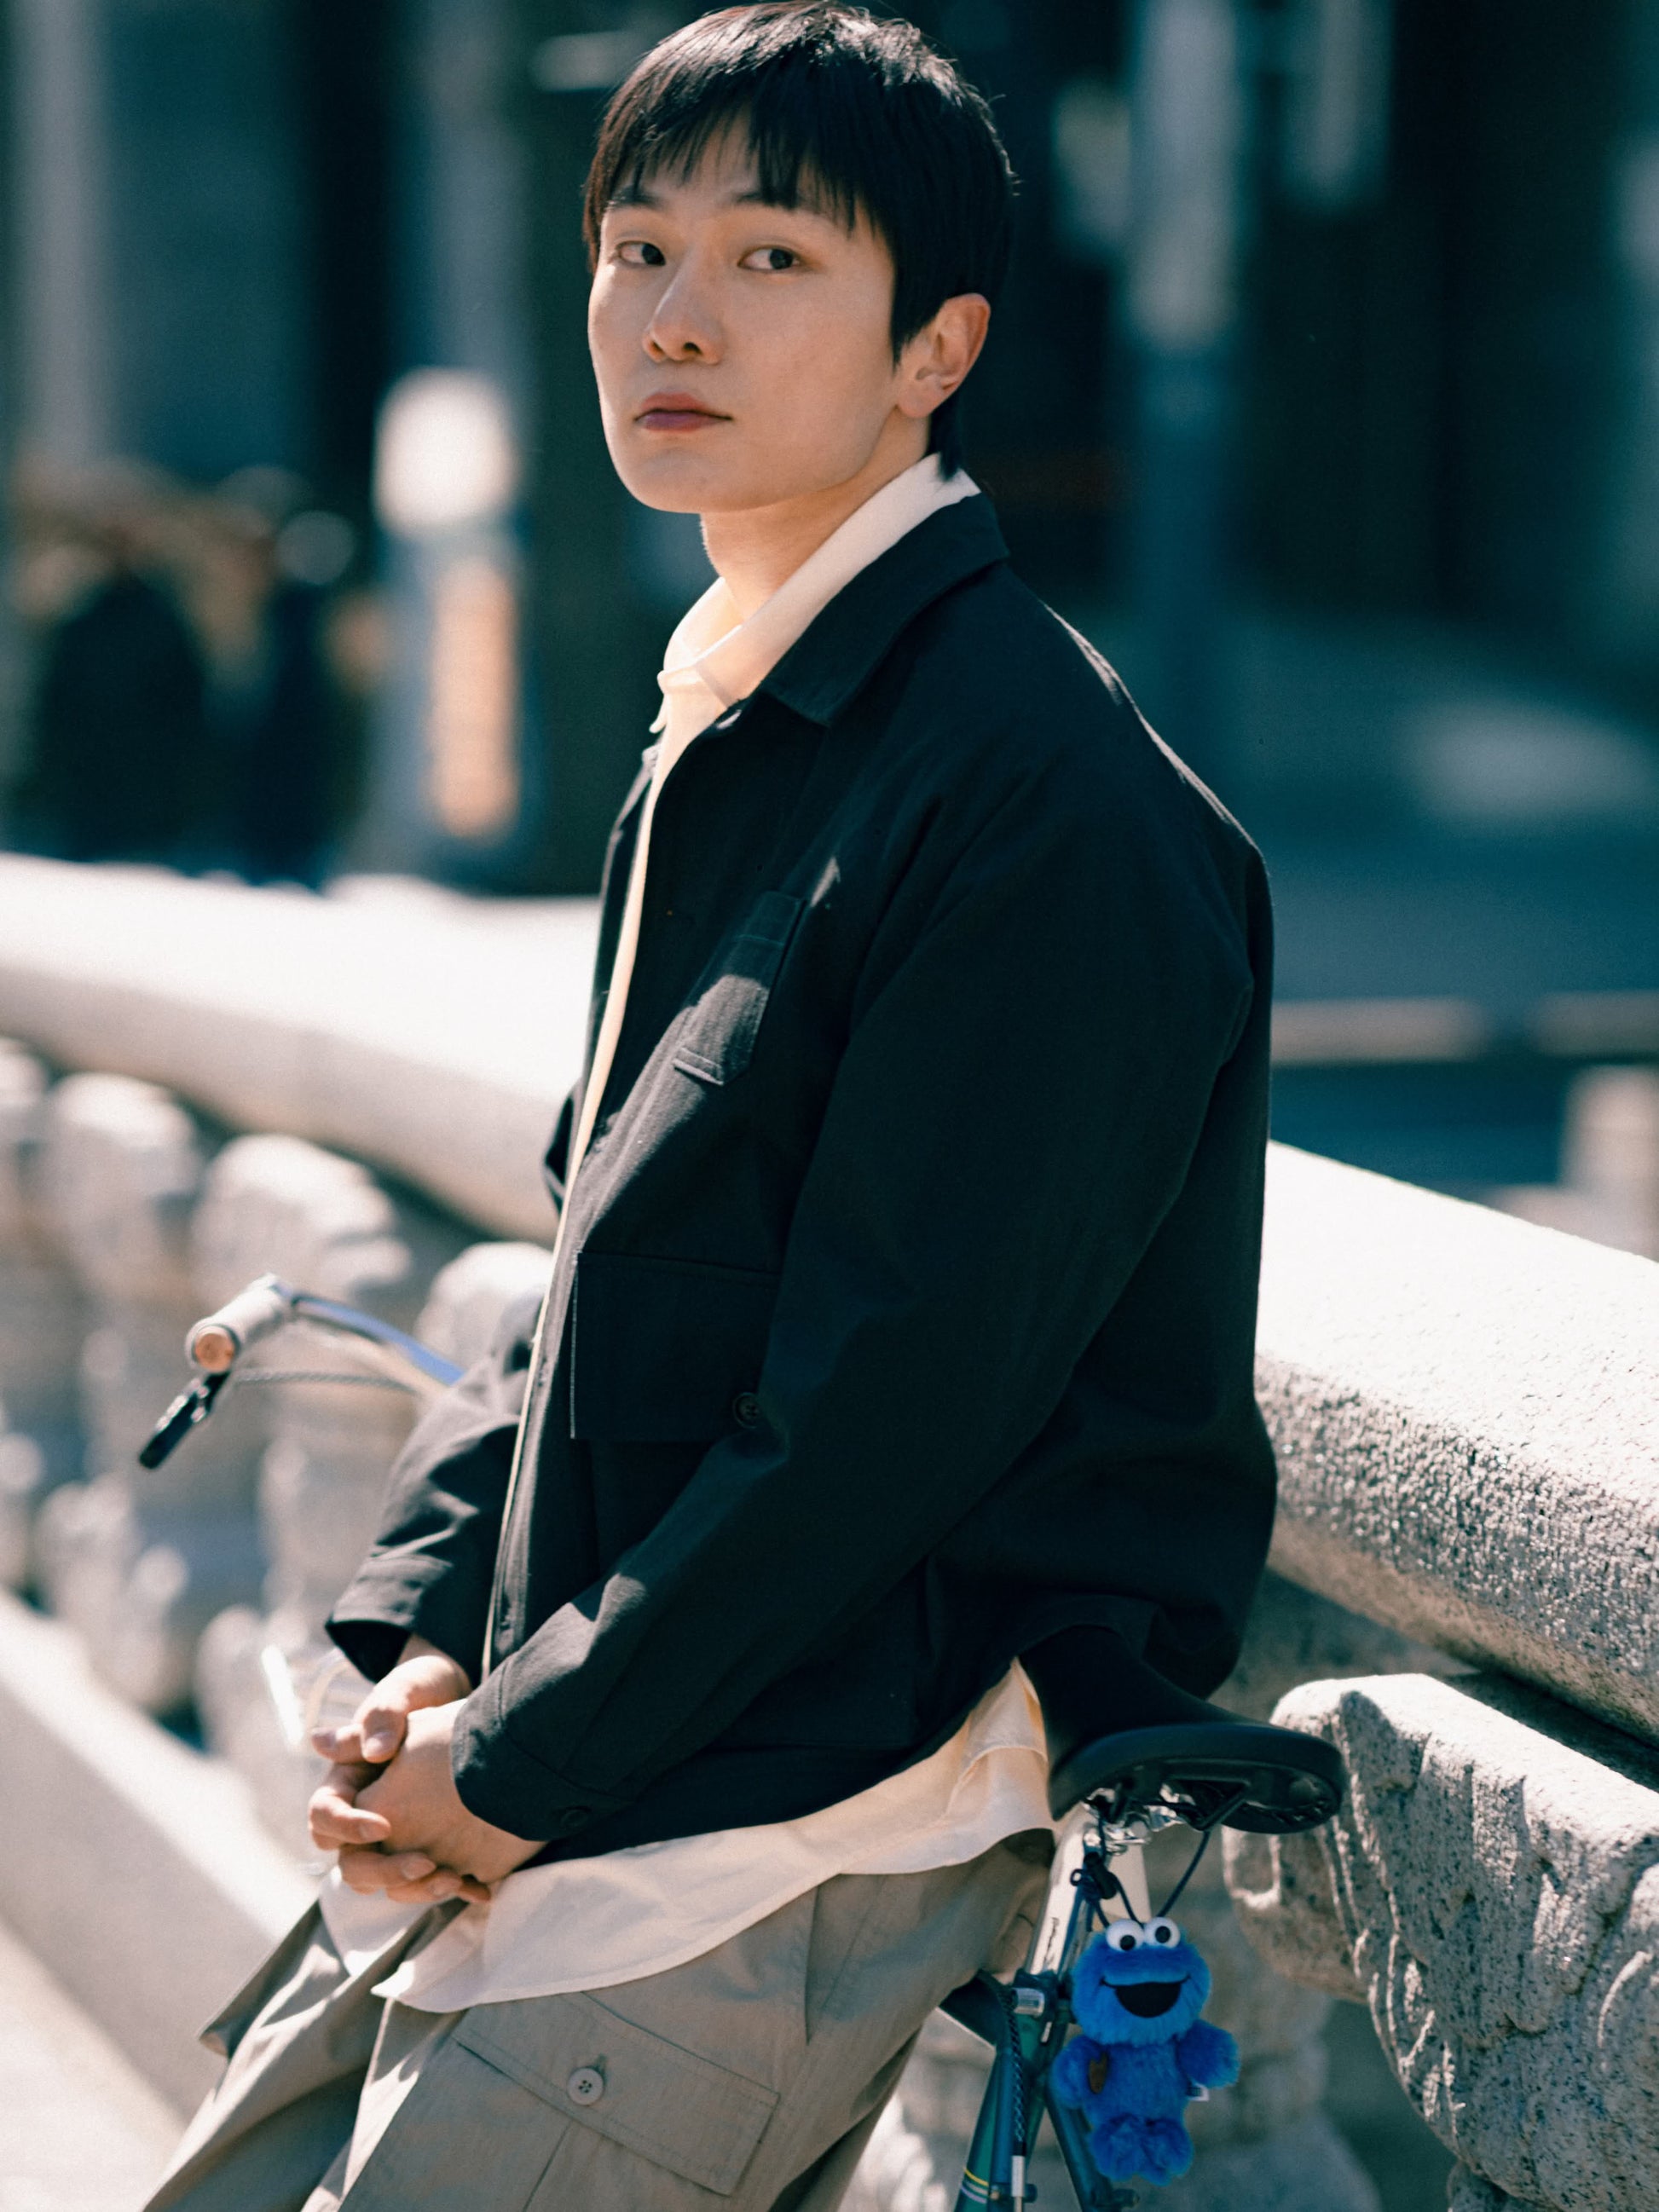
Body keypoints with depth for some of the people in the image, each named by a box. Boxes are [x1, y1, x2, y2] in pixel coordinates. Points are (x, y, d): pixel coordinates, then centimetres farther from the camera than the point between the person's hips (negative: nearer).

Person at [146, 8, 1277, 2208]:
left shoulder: (1047, 804, -17)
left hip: (791, 1834, -9)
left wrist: (524, 1760, -15)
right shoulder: (721, 743, 13)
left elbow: (888, 1401, -20)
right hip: (527, 1793, 9)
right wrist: (420, 1638, 3)